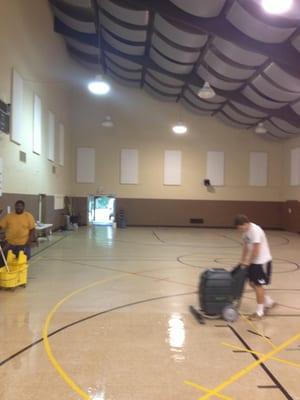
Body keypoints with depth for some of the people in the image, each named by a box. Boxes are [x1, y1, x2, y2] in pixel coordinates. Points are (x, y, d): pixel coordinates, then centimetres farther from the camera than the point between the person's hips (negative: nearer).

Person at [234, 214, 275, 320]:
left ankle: (259, 312, 11)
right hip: (254, 261, 9)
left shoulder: (255, 231, -26)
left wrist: (248, 262, -15)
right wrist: (243, 260, 8)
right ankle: (269, 302, 30)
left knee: (258, 285, -1)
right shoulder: (246, 231, 2)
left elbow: (256, 250, -25)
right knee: (252, 283, 13)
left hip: (262, 261, -9)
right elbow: (245, 246, 10)